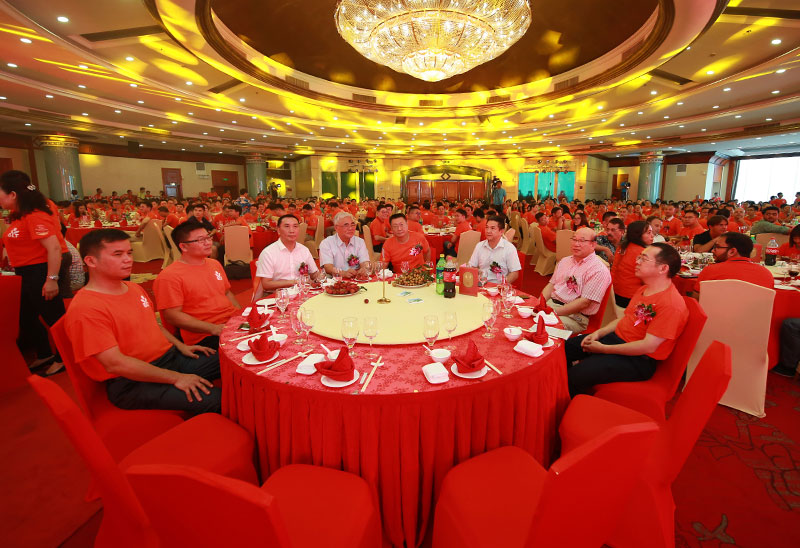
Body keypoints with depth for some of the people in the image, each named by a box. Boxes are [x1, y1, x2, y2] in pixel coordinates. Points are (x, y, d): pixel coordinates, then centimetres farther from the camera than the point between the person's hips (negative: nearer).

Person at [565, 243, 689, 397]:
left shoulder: (671, 304, -22)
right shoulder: (644, 289, 10)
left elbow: (648, 346, -25)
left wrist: (604, 349, -20)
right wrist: (598, 333, 1)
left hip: (638, 360, -9)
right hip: (615, 338, 10)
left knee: (575, 376, -25)